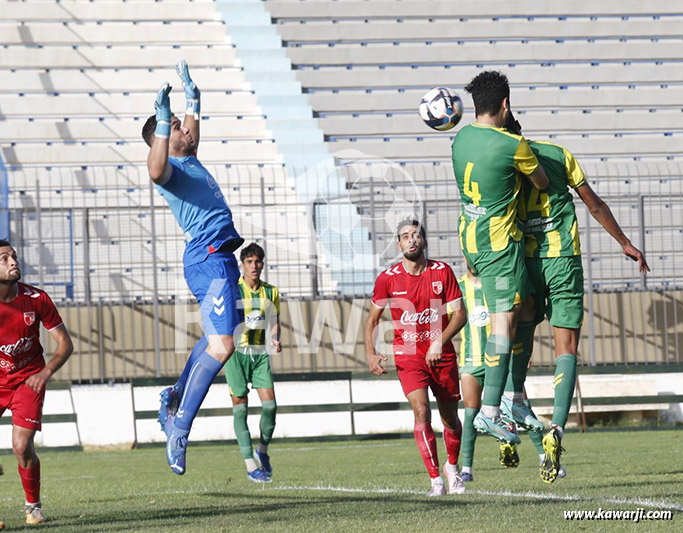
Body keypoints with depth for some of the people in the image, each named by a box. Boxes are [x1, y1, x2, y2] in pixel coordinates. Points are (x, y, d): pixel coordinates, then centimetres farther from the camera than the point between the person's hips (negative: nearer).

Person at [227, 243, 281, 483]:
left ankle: (263, 451, 18)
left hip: (260, 353, 3)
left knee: (270, 405, -8)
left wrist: (275, 339, -3)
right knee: (240, 408, -4)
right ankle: (251, 466, -2)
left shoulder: (271, 292, 8)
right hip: (236, 352, -3)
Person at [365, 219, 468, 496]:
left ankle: (452, 466, 39)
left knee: (450, 417, 10)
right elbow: (372, 319, 6)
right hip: (408, 354, -1)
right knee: (421, 411, -20)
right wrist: (370, 354, -7)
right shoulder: (388, 278, -5)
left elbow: (459, 314, -6)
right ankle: (435, 479, -17)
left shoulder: (442, 272, -5)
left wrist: (439, 342, -21)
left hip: (442, 353, 1)